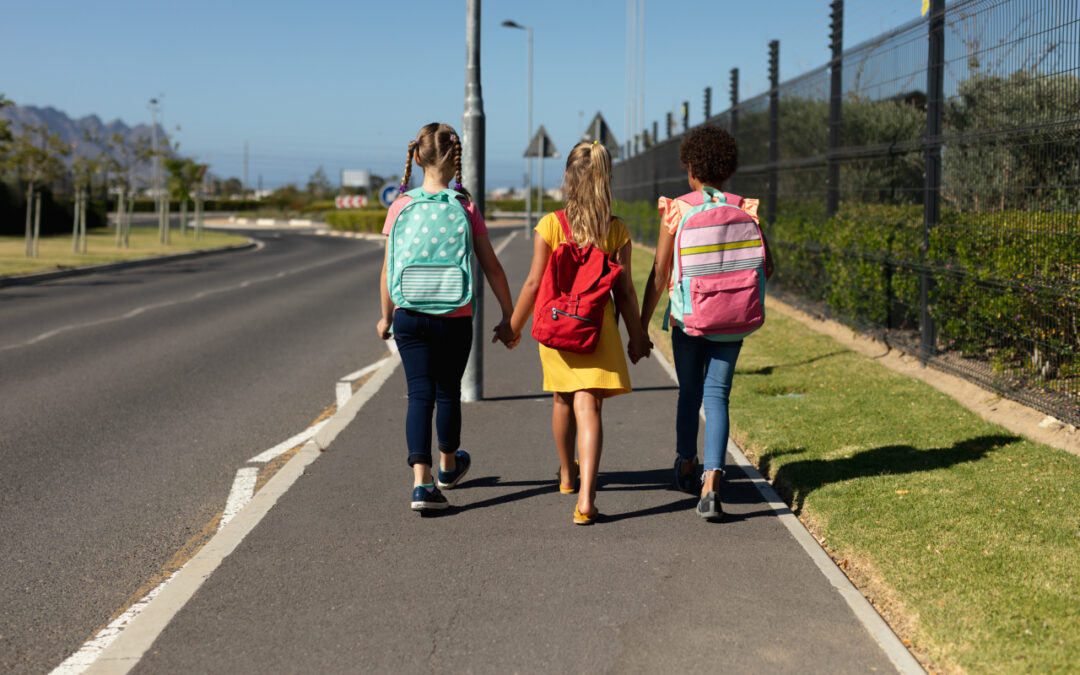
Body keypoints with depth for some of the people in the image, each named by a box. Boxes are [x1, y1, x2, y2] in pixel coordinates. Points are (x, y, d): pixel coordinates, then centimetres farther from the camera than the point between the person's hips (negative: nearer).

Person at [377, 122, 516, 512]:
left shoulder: (401, 206, -3)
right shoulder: (465, 208, -6)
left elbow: (389, 270, 0)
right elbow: (491, 267, -4)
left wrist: (386, 318, 13)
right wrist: (508, 317, 5)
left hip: (410, 317, 1)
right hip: (454, 318, 0)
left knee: (420, 395, 2)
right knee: (448, 392, 17)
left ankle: (421, 483, -11)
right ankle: (448, 466, 39)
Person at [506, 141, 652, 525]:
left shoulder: (549, 226, -8)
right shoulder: (617, 231, -5)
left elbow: (534, 283, -6)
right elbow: (624, 291, -2)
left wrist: (514, 326, 7)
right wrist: (636, 336, 10)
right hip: (598, 327, -1)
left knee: (563, 400, 21)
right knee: (588, 407, -4)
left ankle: (567, 474, 43)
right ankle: (585, 497, -19)